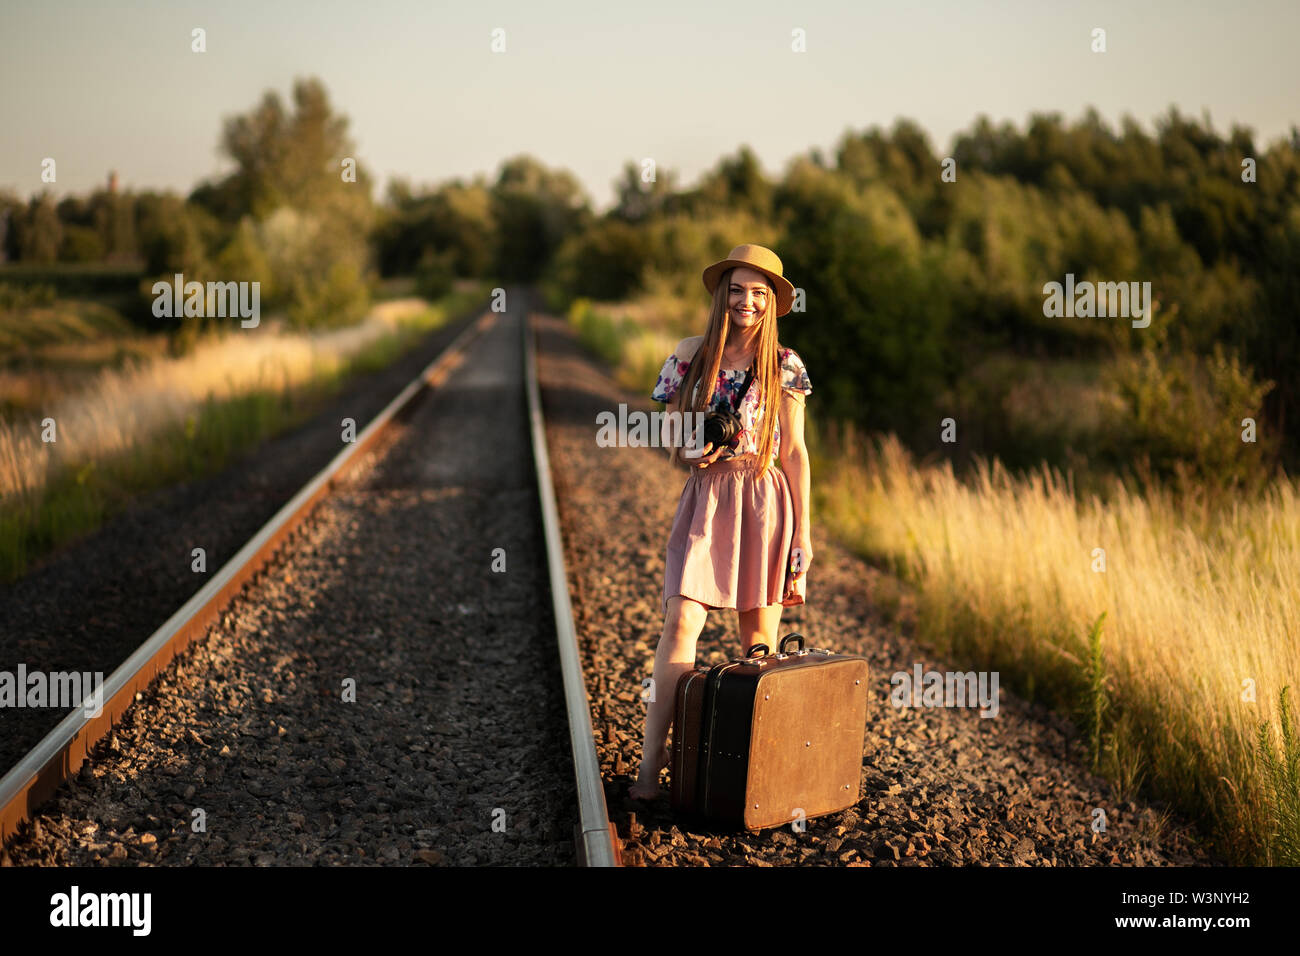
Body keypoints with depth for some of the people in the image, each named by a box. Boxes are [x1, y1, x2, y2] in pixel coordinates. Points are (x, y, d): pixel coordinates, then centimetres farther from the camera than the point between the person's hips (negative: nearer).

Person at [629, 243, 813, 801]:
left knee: (759, 635, 4)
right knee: (681, 621, -11)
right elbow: (669, 436, 12)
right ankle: (651, 759, -10)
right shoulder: (691, 355, 6)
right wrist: (689, 454, -12)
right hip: (705, 499, 0)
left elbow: (795, 452, 4)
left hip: (765, 503, 0)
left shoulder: (784, 366, 3)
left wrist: (802, 533, 1)